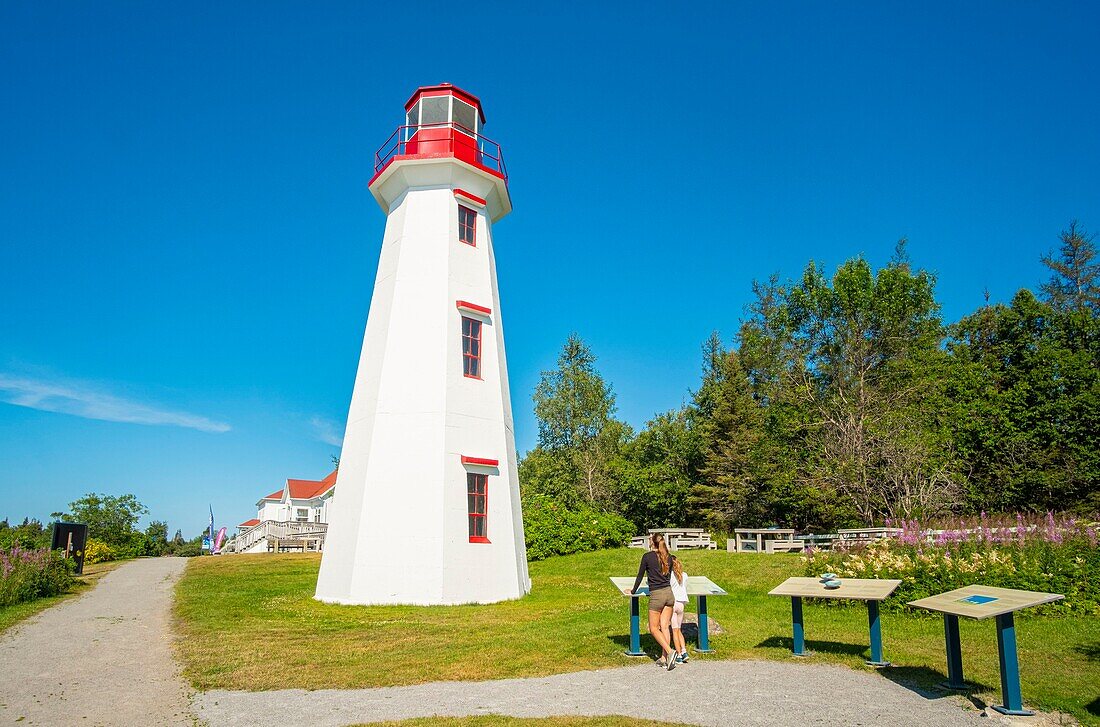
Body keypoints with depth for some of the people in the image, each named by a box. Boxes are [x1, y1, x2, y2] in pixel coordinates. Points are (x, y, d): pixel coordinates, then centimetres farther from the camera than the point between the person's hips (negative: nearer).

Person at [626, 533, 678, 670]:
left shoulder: (647, 557, -7)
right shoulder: (669, 557, 6)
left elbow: (640, 576, 0)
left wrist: (633, 591, 14)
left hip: (656, 595, -5)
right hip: (669, 593, 5)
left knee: (654, 628, 6)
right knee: (664, 627, 9)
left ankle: (669, 651, -10)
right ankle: (664, 658, 9)